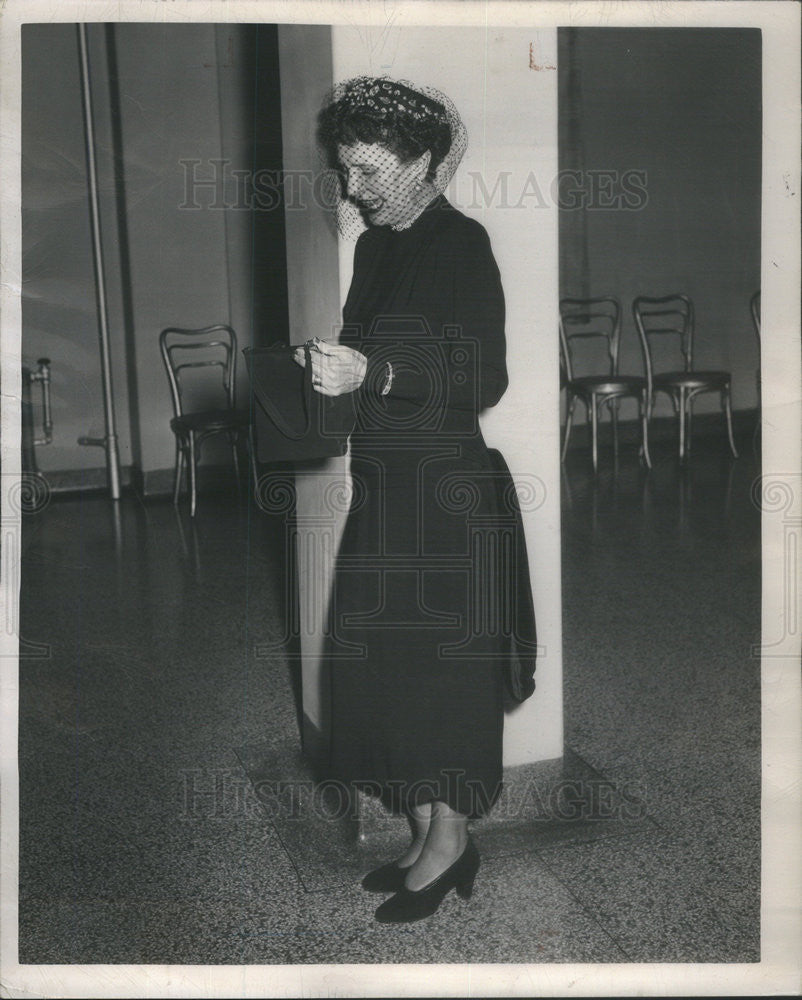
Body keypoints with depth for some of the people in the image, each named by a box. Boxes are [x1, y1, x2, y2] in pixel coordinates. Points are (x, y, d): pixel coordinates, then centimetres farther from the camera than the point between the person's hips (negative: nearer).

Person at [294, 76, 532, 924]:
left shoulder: (461, 244, -9)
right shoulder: (373, 246, 14)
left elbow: (485, 378, -16)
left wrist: (371, 373, -25)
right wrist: (329, 364, 0)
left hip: (441, 487, -8)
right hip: (381, 482, 8)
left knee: (435, 655, 0)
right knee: (378, 658, 10)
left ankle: (448, 838, 17)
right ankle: (430, 834, 24)